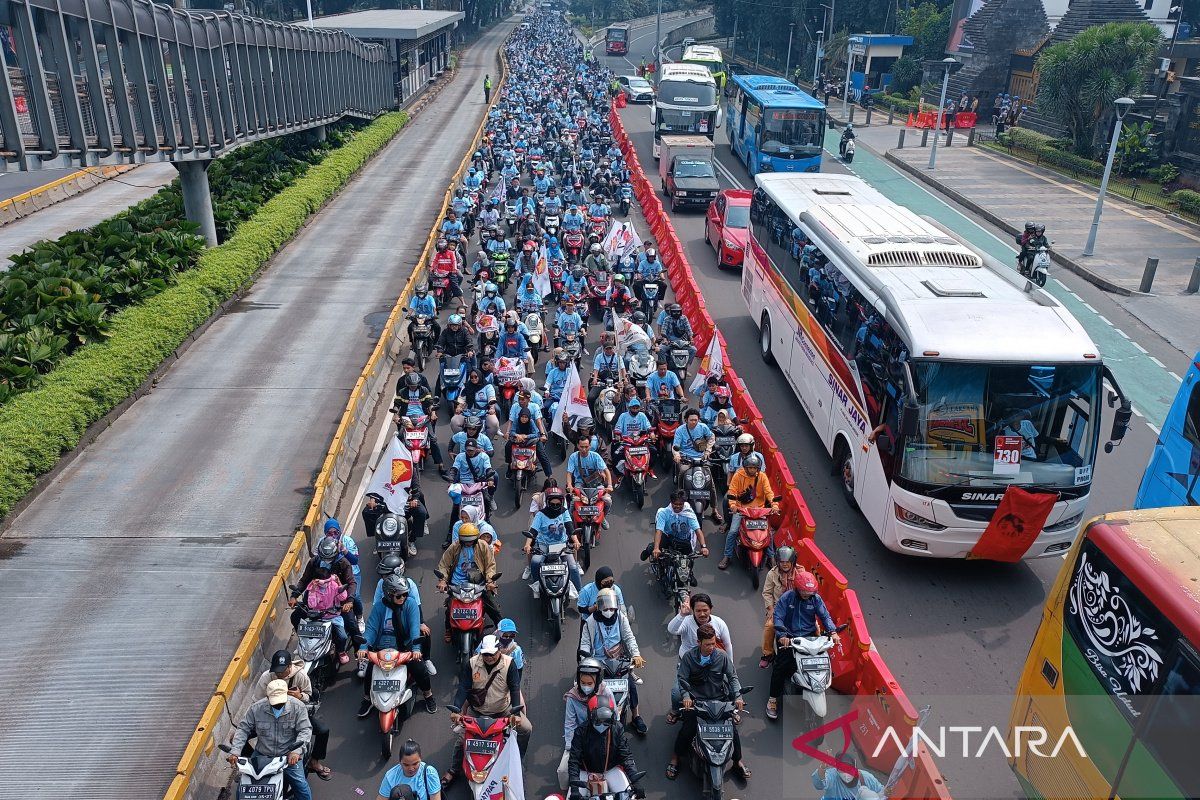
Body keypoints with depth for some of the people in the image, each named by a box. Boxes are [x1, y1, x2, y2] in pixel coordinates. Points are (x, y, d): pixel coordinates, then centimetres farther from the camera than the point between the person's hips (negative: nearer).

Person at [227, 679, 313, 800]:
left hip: (289, 756, -2)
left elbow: (305, 730, -14)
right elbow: (243, 729, 0)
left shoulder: (298, 707, -11)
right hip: (262, 756, 2)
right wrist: (234, 751, -13)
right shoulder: (256, 708, -6)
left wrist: (297, 751, -28)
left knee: (301, 785, -12)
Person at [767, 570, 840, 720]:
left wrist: (832, 632, -15)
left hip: (809, 636, 3)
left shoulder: (816, 599, 3)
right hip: (789, 637, -3)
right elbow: (778, 617, -11)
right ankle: (773, 698, -9)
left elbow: (825, 616, 3)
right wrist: (782, 636, -27)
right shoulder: (787, 598, -6)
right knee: (781, 665, -19)